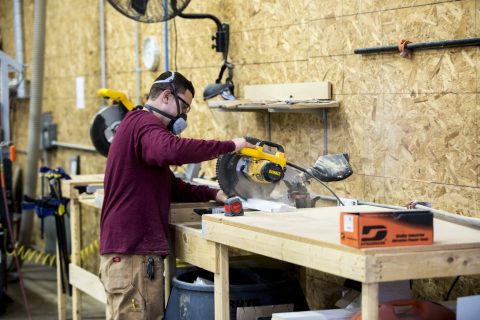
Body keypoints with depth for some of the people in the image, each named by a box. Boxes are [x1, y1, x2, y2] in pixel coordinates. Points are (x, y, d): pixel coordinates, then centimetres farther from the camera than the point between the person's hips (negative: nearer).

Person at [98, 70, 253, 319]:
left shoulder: (140, 125, 25)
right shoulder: (142, 123, -10)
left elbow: (172, 186, 24)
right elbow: (174, 150, -33)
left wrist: (214, 194, 9)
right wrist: (229, 146, -22)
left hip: (136, 249, 11)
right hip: (132, 254, -11)